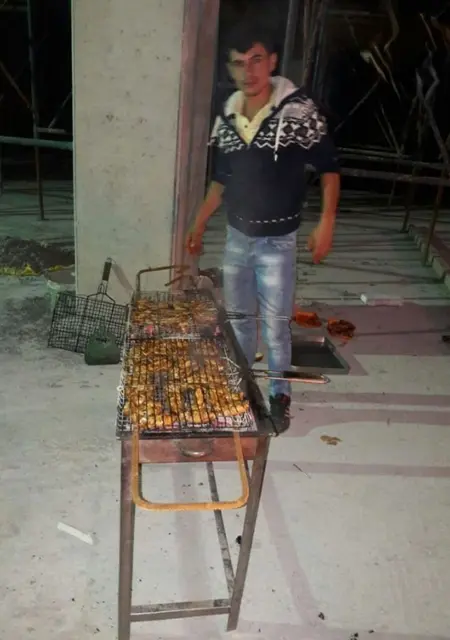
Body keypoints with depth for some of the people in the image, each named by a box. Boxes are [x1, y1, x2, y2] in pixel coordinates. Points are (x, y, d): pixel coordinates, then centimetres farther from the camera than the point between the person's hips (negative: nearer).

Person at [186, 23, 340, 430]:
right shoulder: (227, 117, 2)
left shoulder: (298, 110, -14)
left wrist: (326, 222, -17)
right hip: (236, 237, 5)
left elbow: (329, 167, -7)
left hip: (277, 243, -5)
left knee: (275, 325, 3)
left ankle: (280, 395, 25)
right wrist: (199, 225, 15)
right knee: (238, 317, 17)